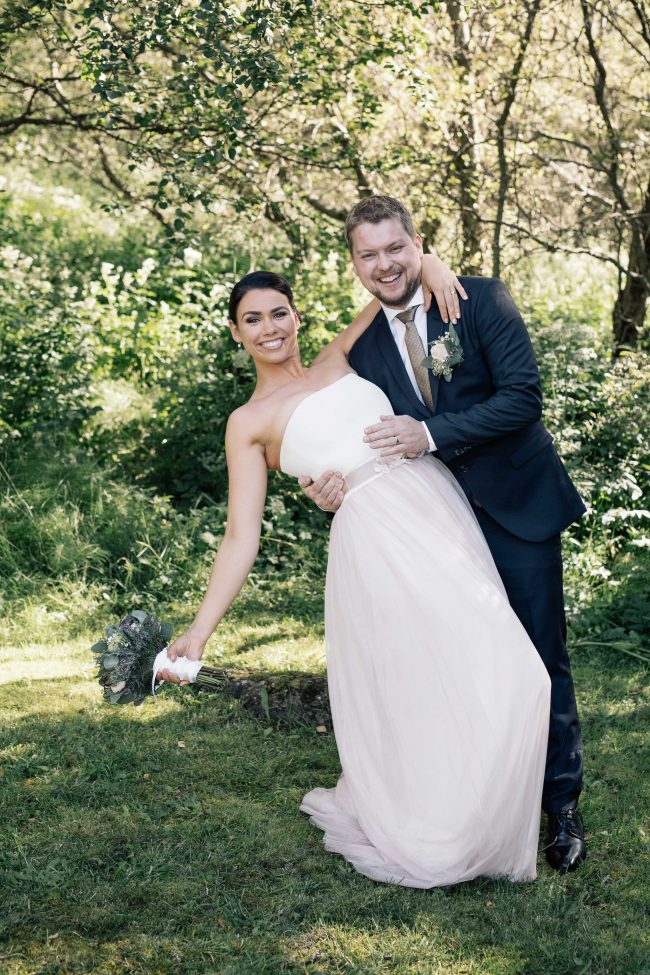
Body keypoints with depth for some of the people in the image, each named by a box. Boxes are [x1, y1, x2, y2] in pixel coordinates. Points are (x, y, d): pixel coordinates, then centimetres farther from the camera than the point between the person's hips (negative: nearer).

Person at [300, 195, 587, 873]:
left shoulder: (481, 299, -8)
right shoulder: (364, 348, 4)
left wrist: (431, 433, -24)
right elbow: (382, 447, 8)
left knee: (541, 661, 1)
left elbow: (523, 396, -17)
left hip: (518, 507, -3)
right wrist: (337, 484, -14)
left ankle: (561, 807, 16)